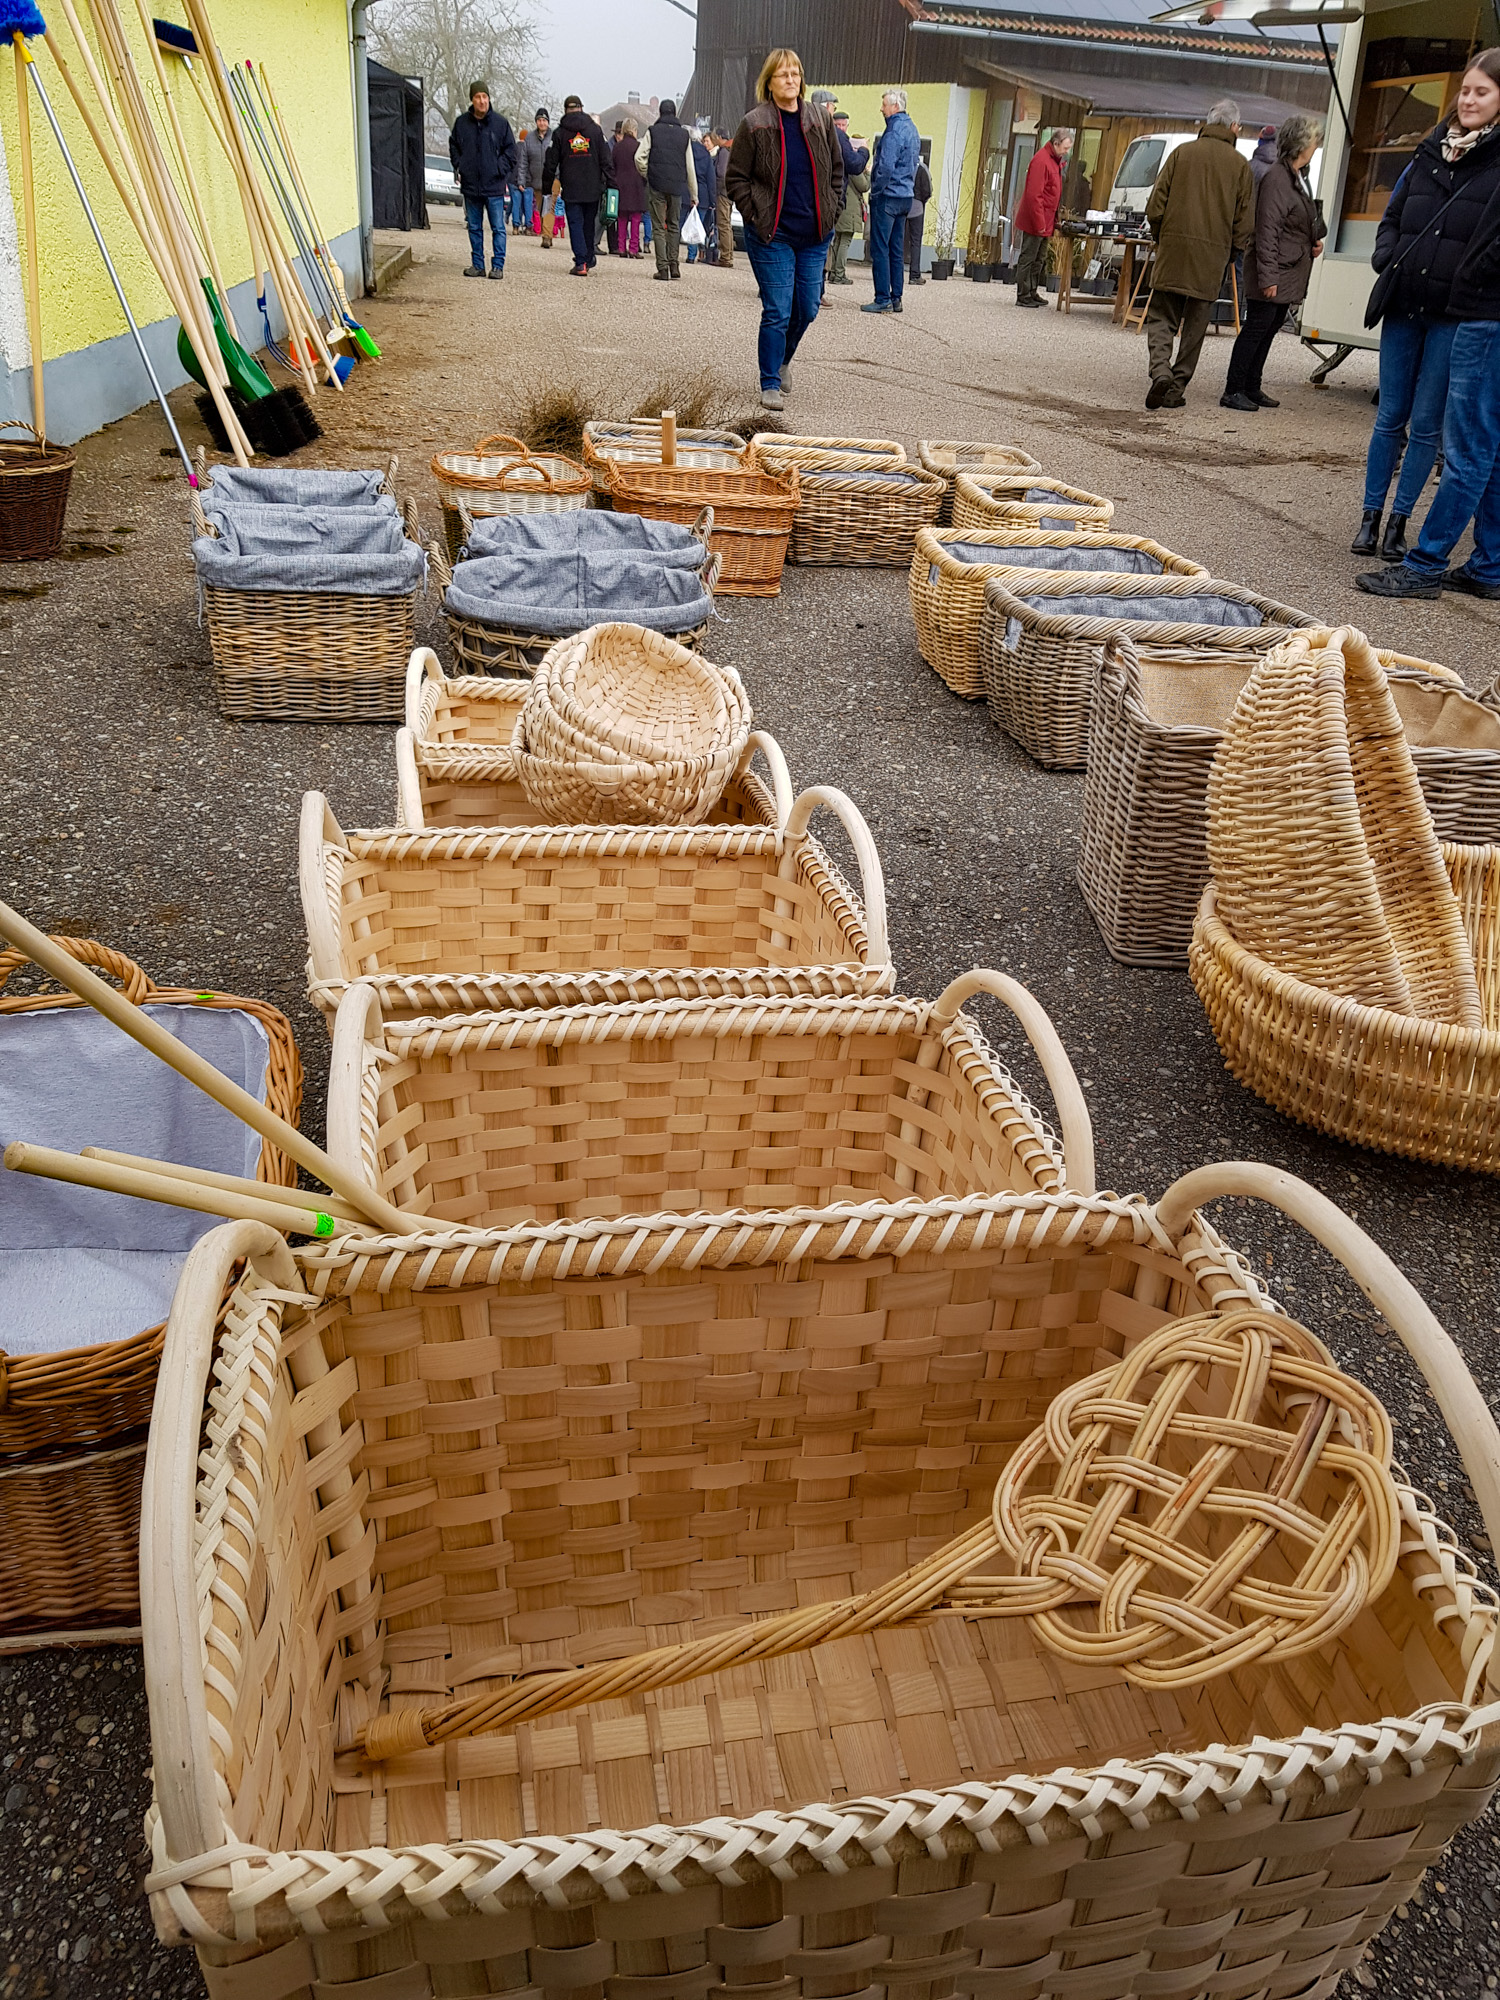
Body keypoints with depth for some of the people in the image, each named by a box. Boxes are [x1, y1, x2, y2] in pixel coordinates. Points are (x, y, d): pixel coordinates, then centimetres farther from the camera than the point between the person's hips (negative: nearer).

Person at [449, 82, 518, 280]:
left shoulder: (500, 122, -1)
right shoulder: (461, 122, 4)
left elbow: (510, 149, 5)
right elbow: (453, 146, 17)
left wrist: (501, 170, -4)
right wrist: (458, 166, 5)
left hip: (494, 185, -3)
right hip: (470, 184, 3)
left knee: (498, 227, -3)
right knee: (474, 227, 9)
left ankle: (498, 265, 2)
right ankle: (477, 264, 15)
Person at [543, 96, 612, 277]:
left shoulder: (560, 133, 0)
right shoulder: (595, 130, 3)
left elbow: (552, 162, 3)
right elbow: (605, 159, 4)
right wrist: (609, 180, 10)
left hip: (570, 188, -2)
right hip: (592, 187, 2)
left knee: (575, 223, 0)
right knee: (589, 223, 15)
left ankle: (581, 263, -12)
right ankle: (589, 258, 23)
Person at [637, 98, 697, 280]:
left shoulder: (652, 131, 1)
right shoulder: (684, 134, 7)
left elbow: (639, 157, -7)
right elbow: (690, 167, 7)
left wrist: (647, 175, 10)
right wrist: (694, 194, 12)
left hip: (657, 186, -2)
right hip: (677, 187, 2)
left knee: (659, 227, 2)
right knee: (674, 226, 15)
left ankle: (662, 268, -5)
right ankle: (673, 264, 7)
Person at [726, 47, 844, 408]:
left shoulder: (820, 121, 7)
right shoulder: (755, 124, -4)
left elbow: (836, 169, 17)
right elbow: (736, 178, 0)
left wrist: (831, 209, 8)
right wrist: (756, 215, -8)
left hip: (814, 233, 5)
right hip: (772, 234, -4)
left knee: (808, 308, 9)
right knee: (777, 311, -7)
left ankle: (780, 358, 36)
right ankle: (770, 383, 4)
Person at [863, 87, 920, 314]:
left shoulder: (895, 131, -14)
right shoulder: (911, 129, 15)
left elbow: (886, 166, -23)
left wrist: (875, 191, -13)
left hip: (887, 196, -9)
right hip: (905, 196, 9)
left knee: (880, 249, -7)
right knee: (896, 250, 11)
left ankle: (883, 299, -9)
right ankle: (896, 298, 13)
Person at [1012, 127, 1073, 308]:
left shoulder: (1055, 160, 13)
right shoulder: (1041, 160, -16)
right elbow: (1034, 195, -21)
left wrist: (1053, 221, 13)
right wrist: (1039, 223, -22)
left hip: (1045, 222, 10)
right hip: (1035, 221, -10)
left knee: (1039, 260, 14)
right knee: (1028, 258, -3)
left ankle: (1033, 293, 21)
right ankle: (1023, 296, 0)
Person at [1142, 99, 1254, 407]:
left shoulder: (1182, 153, 4)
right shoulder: (1240, 165, 3)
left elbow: (1156, 205, 1)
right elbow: (1245, 221, 2)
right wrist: (1231, 251, 15)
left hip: (1174, 248, 0)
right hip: (1213, 254, 0)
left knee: (1161, 316, 4)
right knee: (1194, 324, 8)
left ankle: (1161, 372, -19)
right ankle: (1177, 388, 7)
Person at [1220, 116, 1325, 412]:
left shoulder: (1298, 176, 16)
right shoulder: (1276, 179, -15)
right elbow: (1267, 232, -20)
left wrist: (1315, 241, 7)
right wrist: (1268, 276, -24)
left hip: (1290, 273, 10)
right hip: (1275, 270, -10)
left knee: (1270, 327, 12)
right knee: (1257, 327, -8)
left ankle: (1251, 388, 18)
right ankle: (1233, 391, -4)